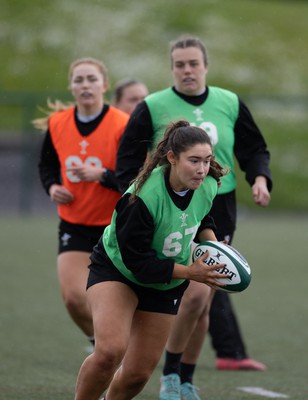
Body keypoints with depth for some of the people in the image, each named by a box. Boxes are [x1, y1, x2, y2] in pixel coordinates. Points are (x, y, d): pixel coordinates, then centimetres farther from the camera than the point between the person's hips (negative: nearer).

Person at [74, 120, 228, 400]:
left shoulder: (207, 186, -14)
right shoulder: (142, 198, -34)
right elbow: (137, 261, -28)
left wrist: (212, 246, -8)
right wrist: (190, 272, -30)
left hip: (166, 284, 5)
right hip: (116, 269, -5)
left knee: (139, 373, 3)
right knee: (110, 351, -29)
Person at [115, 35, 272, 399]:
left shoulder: (230, 104, 7)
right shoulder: (152, 108, -2)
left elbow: (254, 149, 15)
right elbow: (127, 162, 1)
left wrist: (260, 179, -5)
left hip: (219, 214, 4)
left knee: (202, 303, 5)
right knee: (194, 293, -19)